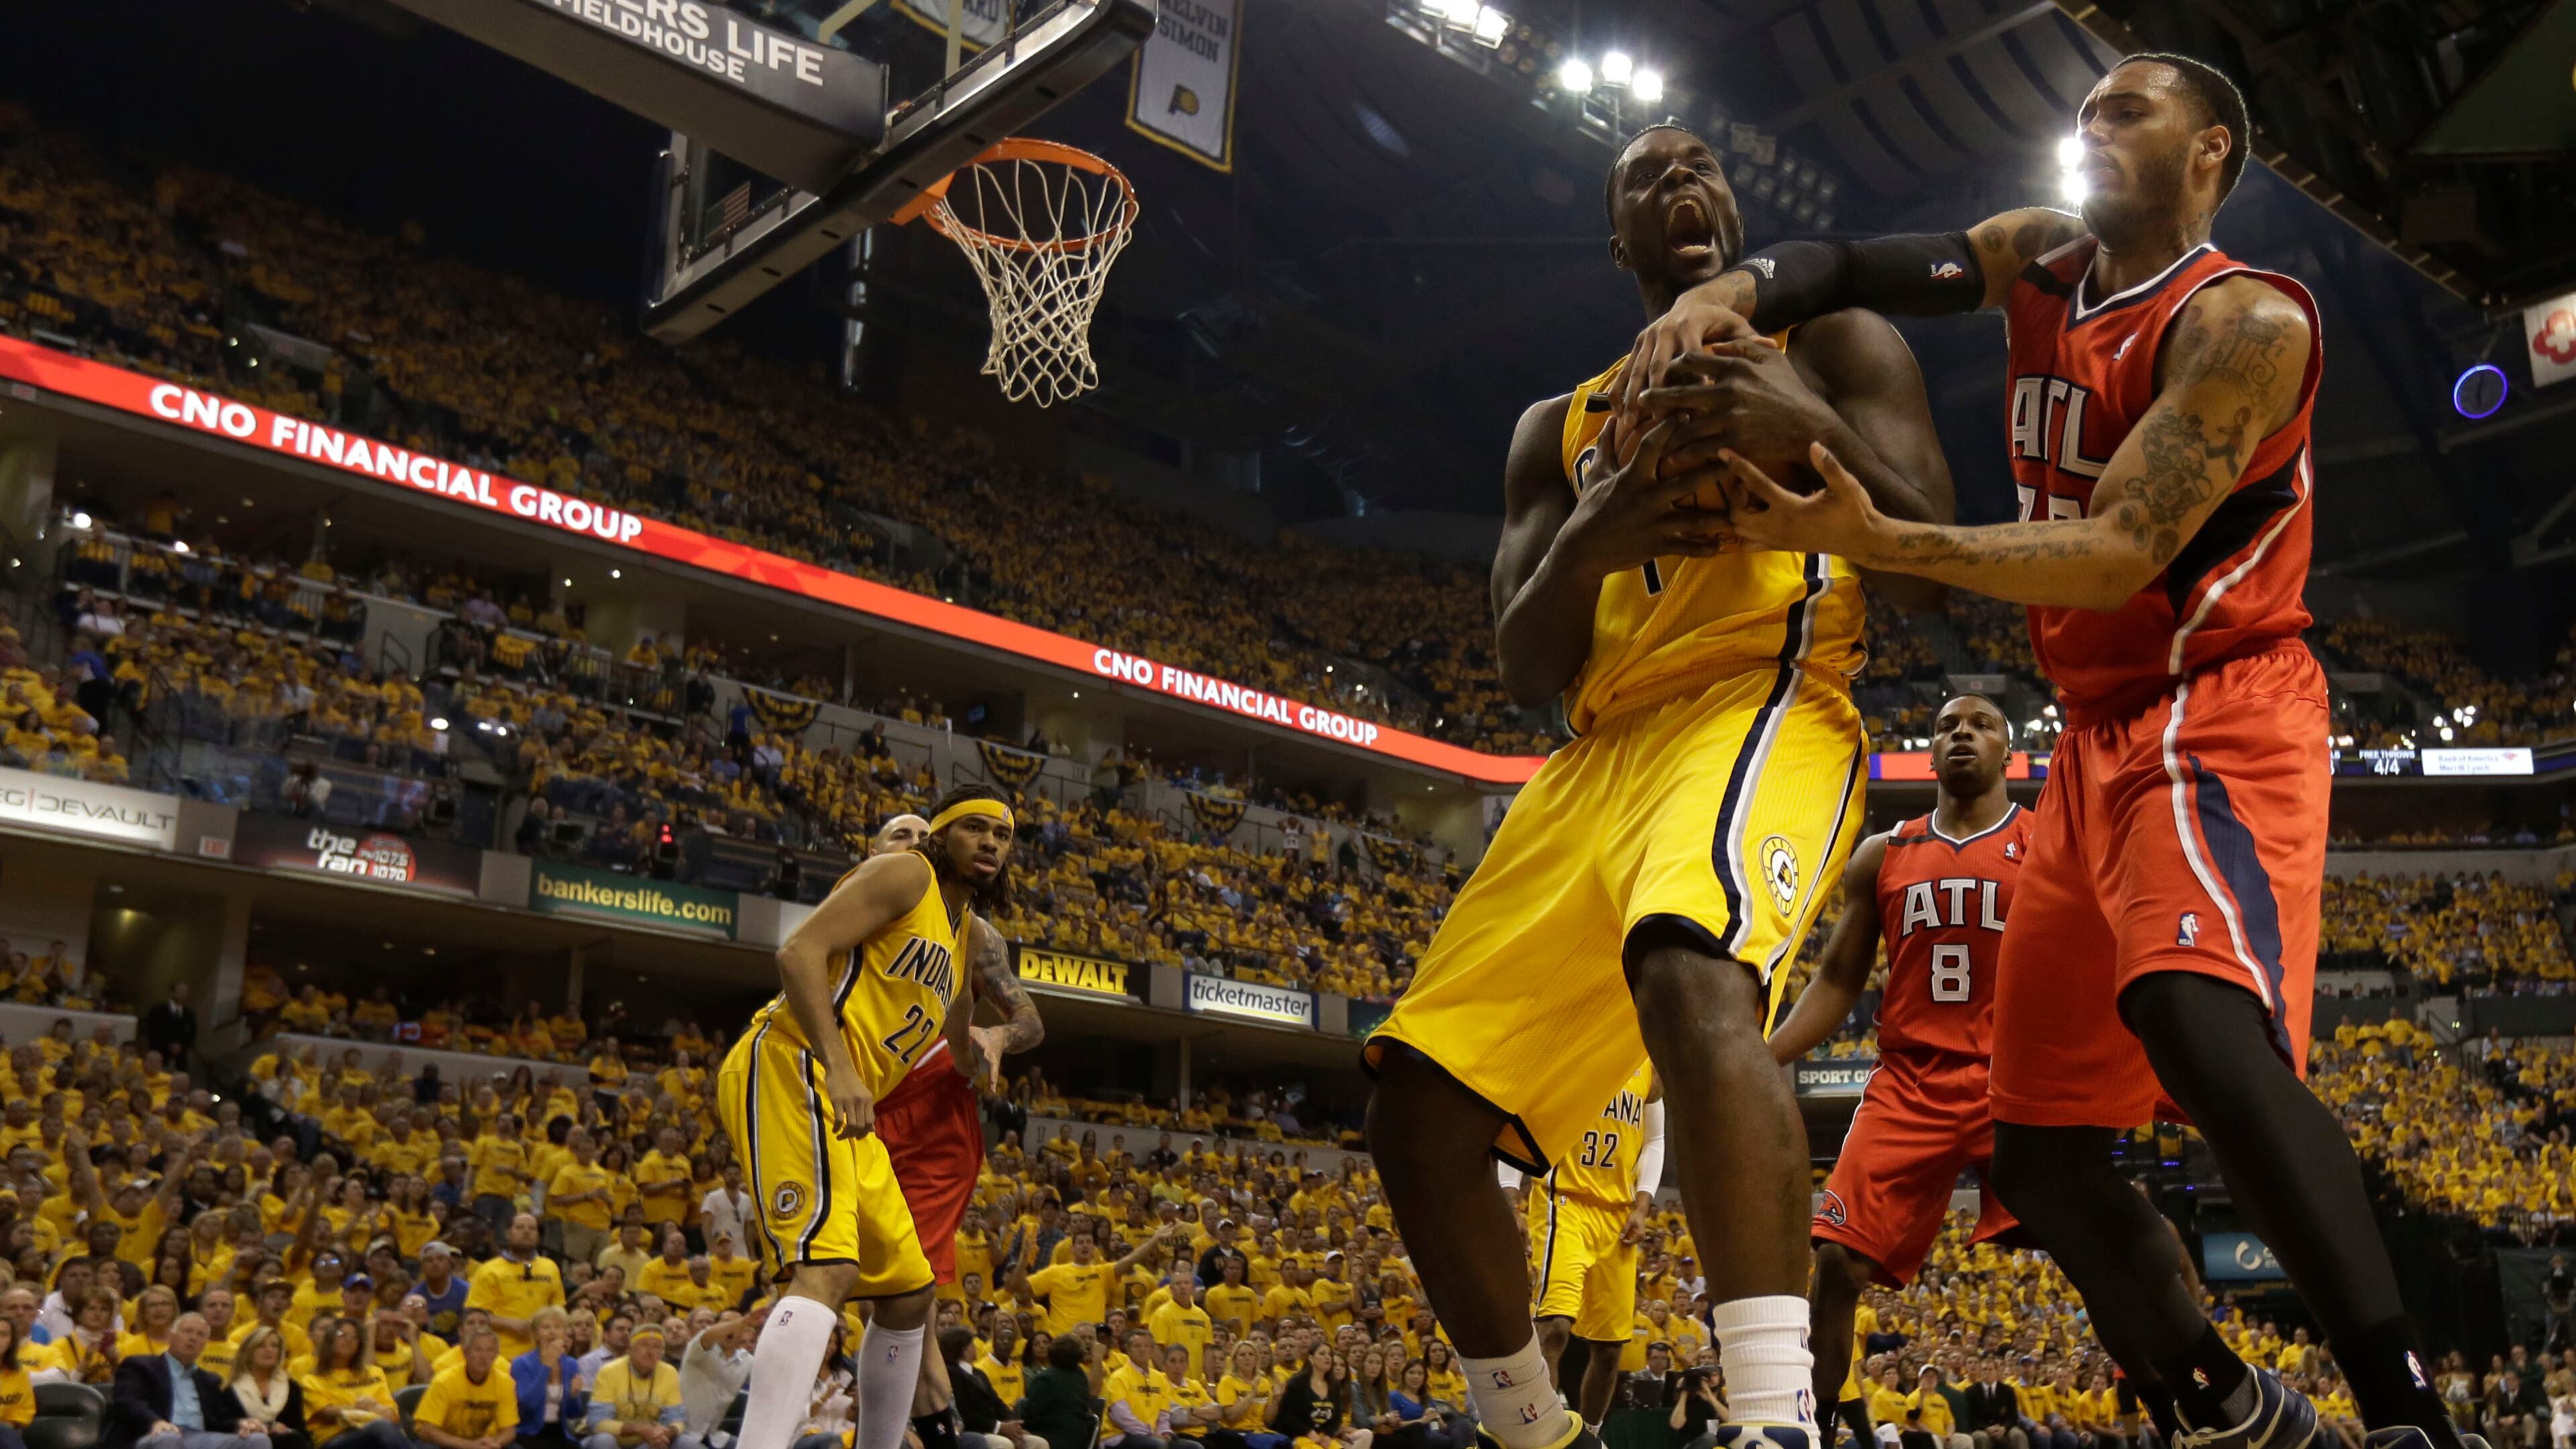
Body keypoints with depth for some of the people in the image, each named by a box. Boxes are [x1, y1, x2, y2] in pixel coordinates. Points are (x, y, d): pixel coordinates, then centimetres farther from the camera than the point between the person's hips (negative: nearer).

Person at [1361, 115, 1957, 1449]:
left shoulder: (1828, 342, 13)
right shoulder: (1557, 429, 24)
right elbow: (1524, 670, 13)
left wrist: (1813, 427, -17)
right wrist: (1586, 546, -8)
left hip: (1764, 703, -5)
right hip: (1599, 756, 6)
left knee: (1694, 975, -40)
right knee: (1417, 1116, -2)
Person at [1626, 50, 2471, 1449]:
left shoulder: (2243, 320, -11)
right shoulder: (2040, 263, 11)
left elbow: (2122, 554, -21)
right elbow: (1850, 265, 3)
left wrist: (1872, 540, -32)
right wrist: (1726, 294, -21)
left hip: (2214, 717, -8)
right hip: (2095, 741, 8)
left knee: (2201, 1026, -38)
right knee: (2037, 1146, 8)